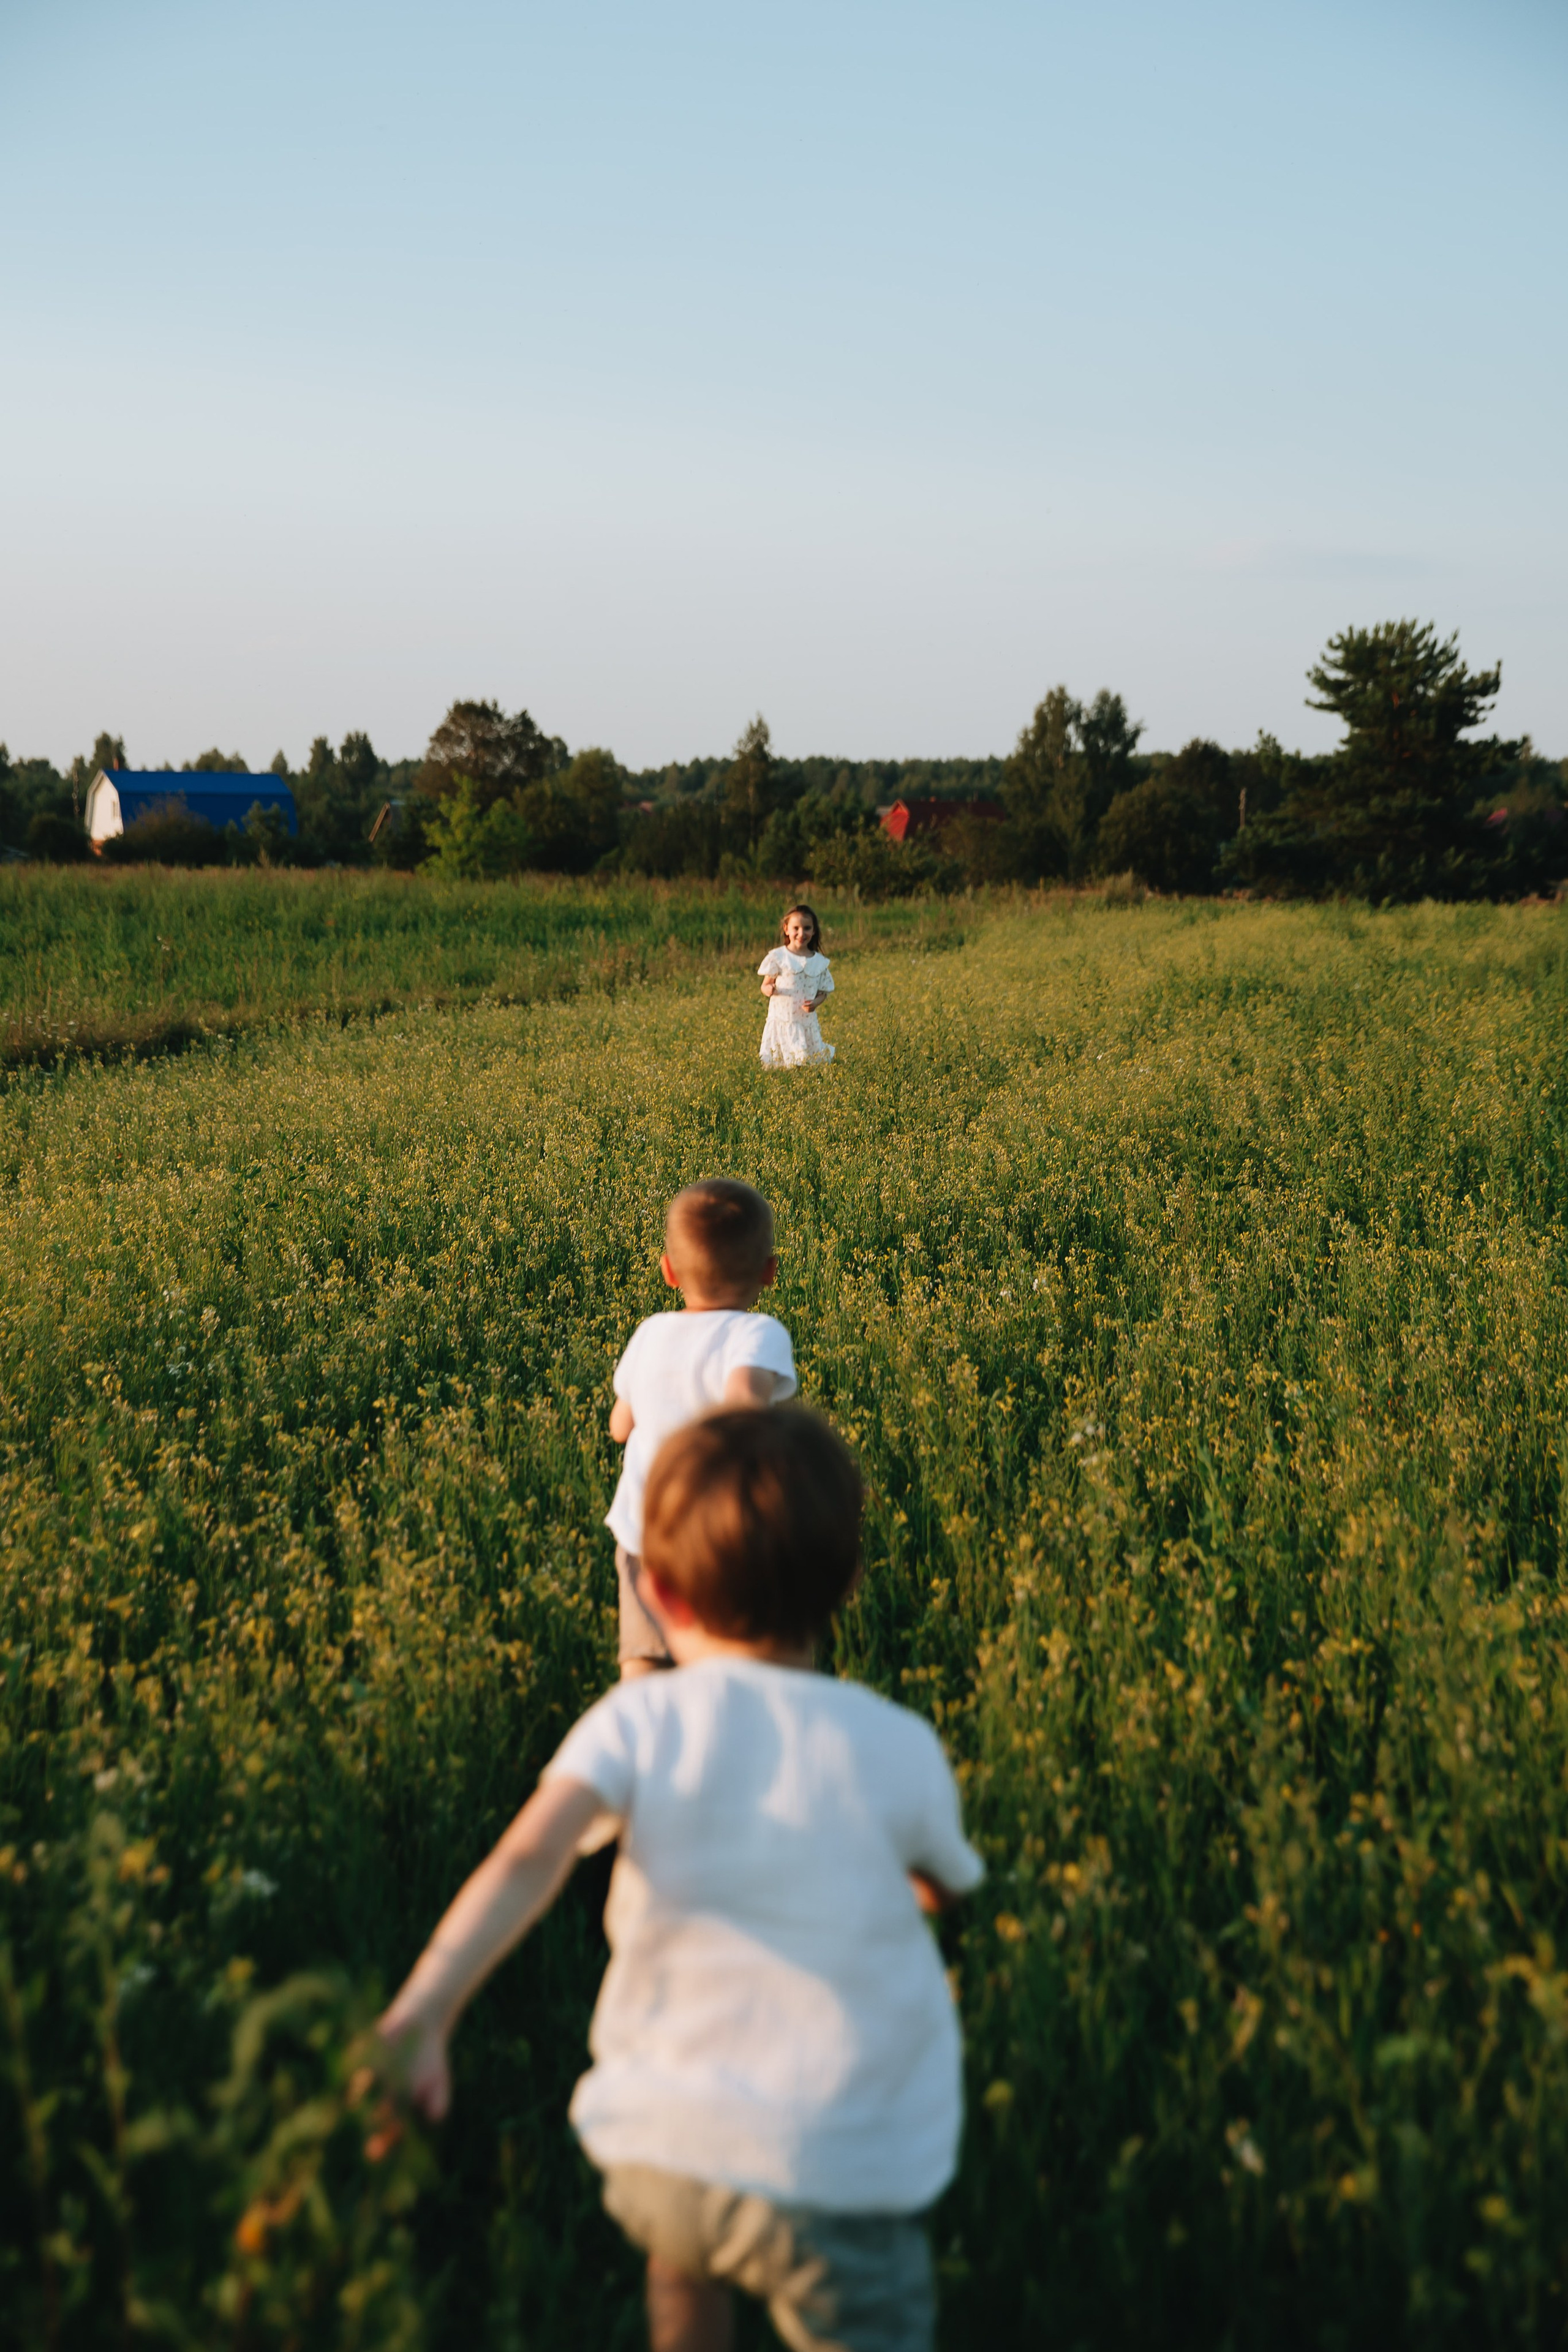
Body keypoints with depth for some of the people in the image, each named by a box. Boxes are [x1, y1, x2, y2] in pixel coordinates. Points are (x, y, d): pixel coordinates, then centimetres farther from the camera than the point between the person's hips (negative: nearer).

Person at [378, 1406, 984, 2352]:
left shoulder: (638, 1722, -4)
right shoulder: (900, 1748, -2)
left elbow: (529, 1858, -21)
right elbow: (943, 1888, 18)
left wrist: (423, 2011, -30)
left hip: (658, 2157, 3)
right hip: (844, 2186, -2)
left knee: (686, 2239, 35)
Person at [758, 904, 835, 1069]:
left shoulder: (819, 962, 6)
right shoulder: (778, 957, -2)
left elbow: (823, 992, 10)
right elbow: (765, 985, 1)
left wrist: (816, 1003, -11)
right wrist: (769, 990, -23)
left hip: (808, 1023, 2)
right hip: (781, 1022, -2)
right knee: (778, 1067, -6)